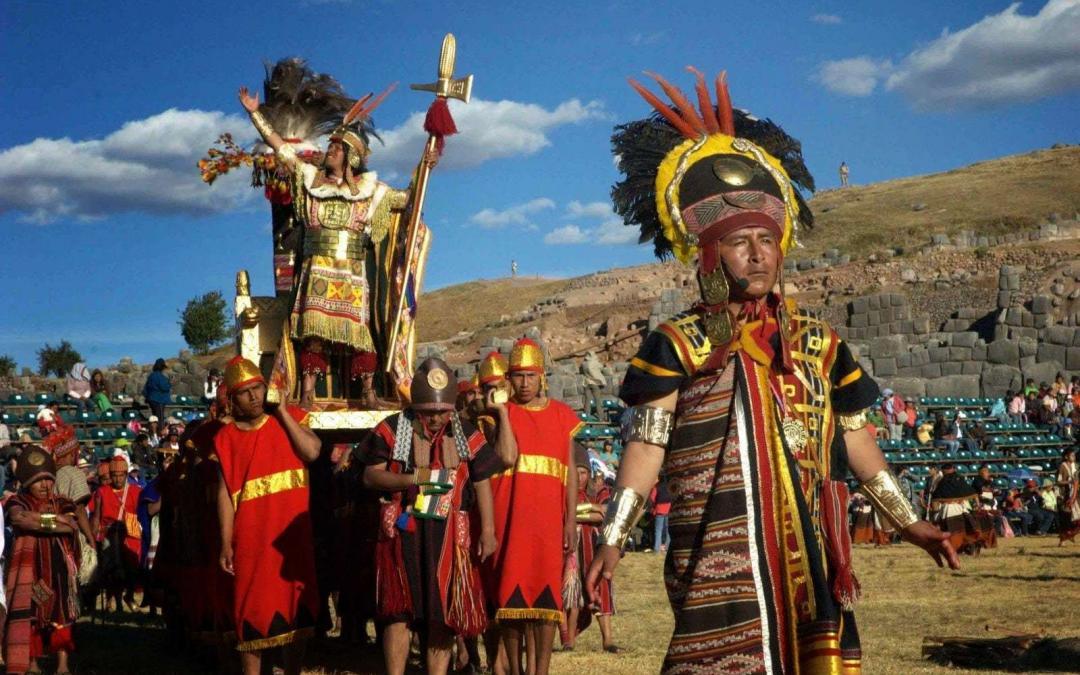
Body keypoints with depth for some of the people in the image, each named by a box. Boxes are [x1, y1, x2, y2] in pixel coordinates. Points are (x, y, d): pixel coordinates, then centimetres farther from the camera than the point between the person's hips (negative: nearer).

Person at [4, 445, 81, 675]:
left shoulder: (62, 504, 9)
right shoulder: (17, 502, 0)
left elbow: (71, 526, -10)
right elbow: (17, 517, -24)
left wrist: (36, 520, -15)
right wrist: (54, 519, -19)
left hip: (58, 568, 3)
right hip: (28, 566, -3)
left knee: (60, 615, 8)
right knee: (26, 616, -9)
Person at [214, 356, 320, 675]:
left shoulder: (289, 418, 5)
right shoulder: (227, 437, 4)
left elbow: (312, 451, -13)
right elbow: (225, 492, 1)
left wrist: (281, 412, -9)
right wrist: (226, 543, -4)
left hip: (292, 532, 1)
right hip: (251, 535, -1)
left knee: (296, 606, 6)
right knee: (253, 609, 1)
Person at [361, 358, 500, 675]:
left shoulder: (467, 434, 4)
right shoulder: (391, 429, 0)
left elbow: (482, 483, 4)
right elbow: (370, 476, -2)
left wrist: (487, 530, -4)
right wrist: (413, 478, -16)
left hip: (449, 534, 1)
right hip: (402, 532, -1)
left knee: (444, 613, 4)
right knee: (399, 611, 0)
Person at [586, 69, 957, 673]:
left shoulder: (819, 343, 11)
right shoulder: (678, 345, 0)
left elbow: (854, 439, 17)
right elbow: (647, 443, -4)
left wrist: (908, 520, 18)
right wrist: (613, 539, -13)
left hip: (811, 555, 4)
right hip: (720, 559, -4)